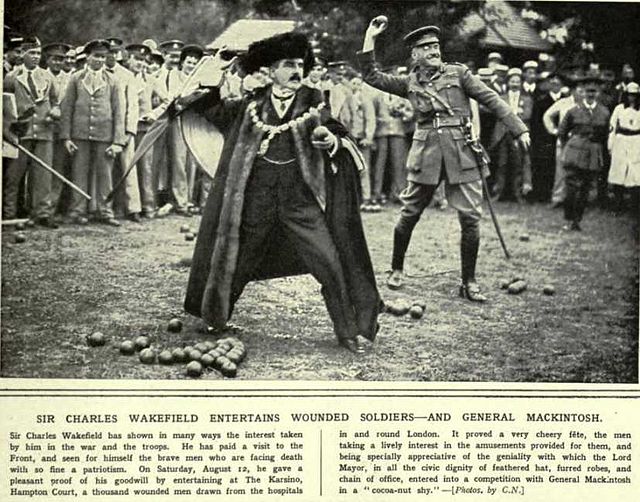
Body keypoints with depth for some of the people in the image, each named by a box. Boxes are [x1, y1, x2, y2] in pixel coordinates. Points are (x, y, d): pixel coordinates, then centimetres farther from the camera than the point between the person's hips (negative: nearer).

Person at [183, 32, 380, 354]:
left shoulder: (312, 101, 3)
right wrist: (214, 81, 4)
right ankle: (211, 318, 35)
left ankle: (350, 331, 5)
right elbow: (211, 111, 18)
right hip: (257, 197, 1)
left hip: (301, 198, -1)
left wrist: (332, 139, -27)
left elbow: (335, 132, -5)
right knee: (234, 261, 13)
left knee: (329, 262, -8)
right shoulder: (253, 103, 7)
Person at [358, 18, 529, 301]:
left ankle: (469, 282, 6)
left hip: (461, 152, -1)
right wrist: (370, 38, 0)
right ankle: (397, 269, 24)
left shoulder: (457, 73, 7)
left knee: (471, 218, -5)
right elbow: (371, 77, 6)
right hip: (426, 153, 1)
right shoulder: (410, 83, 12)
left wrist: (519, 130, 0)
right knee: (409, 214, 3)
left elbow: (492, 100, 6)